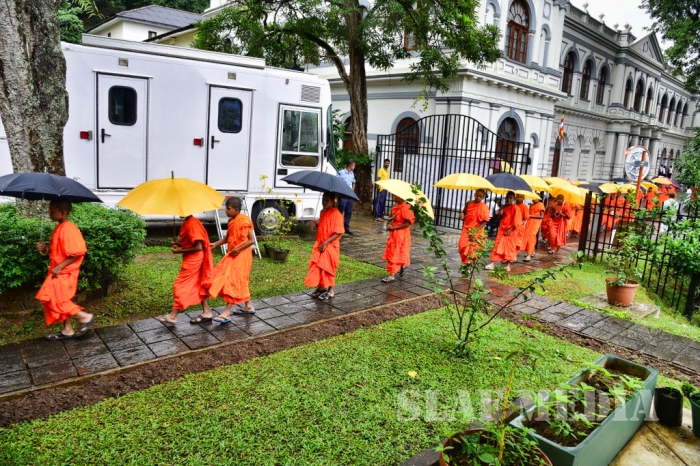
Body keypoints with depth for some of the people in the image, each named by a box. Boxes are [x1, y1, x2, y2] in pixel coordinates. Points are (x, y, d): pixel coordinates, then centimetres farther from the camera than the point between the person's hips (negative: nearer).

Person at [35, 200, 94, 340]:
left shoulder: (68, 229, -21)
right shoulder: (59, 227, 10)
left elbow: (78, 252, -25)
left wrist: (60, 267, -24)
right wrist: (46, 248, 4)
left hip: (64, 272, -10)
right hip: (58, 271, 10)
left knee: (55, 299, -8)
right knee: (59, 300, 13)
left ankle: (85, 317, -1)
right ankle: (67, 330, 21)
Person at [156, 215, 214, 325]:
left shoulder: (193, 224, -22)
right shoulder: (186, 222, 8)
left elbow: (198, 247, -24)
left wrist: (180, 251, -16)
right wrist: (179, 244, 2)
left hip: (193, 261, -10)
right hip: (191, 260, 10)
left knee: (180, 286, -3)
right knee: (198, 285, 13)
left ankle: (172, 316, 6)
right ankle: (206, 312, 19)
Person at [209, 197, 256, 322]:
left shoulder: (244, 221, -17)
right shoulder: (231, 221, 8)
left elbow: (252, 240, -19)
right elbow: (228, 238, 16)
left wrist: (238, 249, -24)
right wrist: (215, 244, 2)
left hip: (241, 256, -9)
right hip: (233, 255, 9)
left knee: (233, 281, -8)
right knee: (240, 281, 15)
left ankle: (227, 313, -6)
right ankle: (248, 306, 28)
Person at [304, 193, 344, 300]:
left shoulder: (336, 213, -15)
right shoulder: (323, 212, 9)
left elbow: (338, 232, -19)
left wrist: (326, 242, -22)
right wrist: (316, 225, 0)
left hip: (330, 246, -7)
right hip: (320, 245, 7)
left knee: (328, 268, 2)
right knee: (317, 266, 10)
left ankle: (330, 291, 16)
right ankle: (321, 287, 26)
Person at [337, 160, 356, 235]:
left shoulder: (352, 173, 13)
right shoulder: (341, 173, -11)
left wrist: (353, 189, 9)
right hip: (343, 196, -7)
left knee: (349, 212, 11)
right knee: (340, 212, -2)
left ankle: (346, 228, 21)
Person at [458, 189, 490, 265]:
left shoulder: (484, 207, -9)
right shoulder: (469, 203, 4)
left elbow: (485, 221, -11)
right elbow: (464, 213, 20)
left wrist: (476, 230, -21)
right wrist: (462, 216, -4)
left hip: (476, 231, -4)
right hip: (466, 229, 4)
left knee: (473, 248, -4)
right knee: (462, 245, -2)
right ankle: (466, 262, 13)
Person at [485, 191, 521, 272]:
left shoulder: (515, 208, -8)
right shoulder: (504, 207, 11)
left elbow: (516, 221, -12)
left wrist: (509, 230, -19)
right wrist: (500, 213, -4)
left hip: (510, 231, -5)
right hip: (501, 230, 5)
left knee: (509, 248, 4)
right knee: (497, 246, 1)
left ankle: (508, 265, 12)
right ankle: (492, 264, 0)